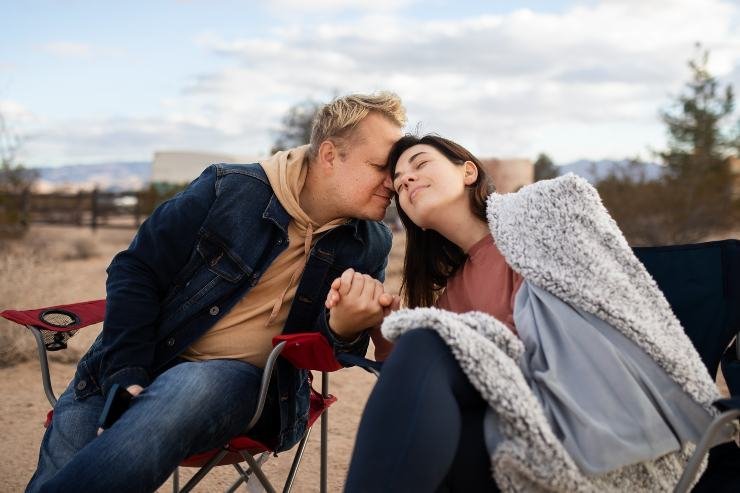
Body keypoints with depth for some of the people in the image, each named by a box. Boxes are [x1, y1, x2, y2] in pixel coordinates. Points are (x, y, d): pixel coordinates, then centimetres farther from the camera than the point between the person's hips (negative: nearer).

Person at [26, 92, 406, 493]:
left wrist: (344, 328, -23)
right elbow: (135, 272, -4)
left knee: (188, 391, -36)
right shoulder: (228, 190, -7)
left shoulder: (369, 245, 0)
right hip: (147, 359, 0)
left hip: (241, 375, 1)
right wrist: (126, 376, -15)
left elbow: (329, 351, 3)